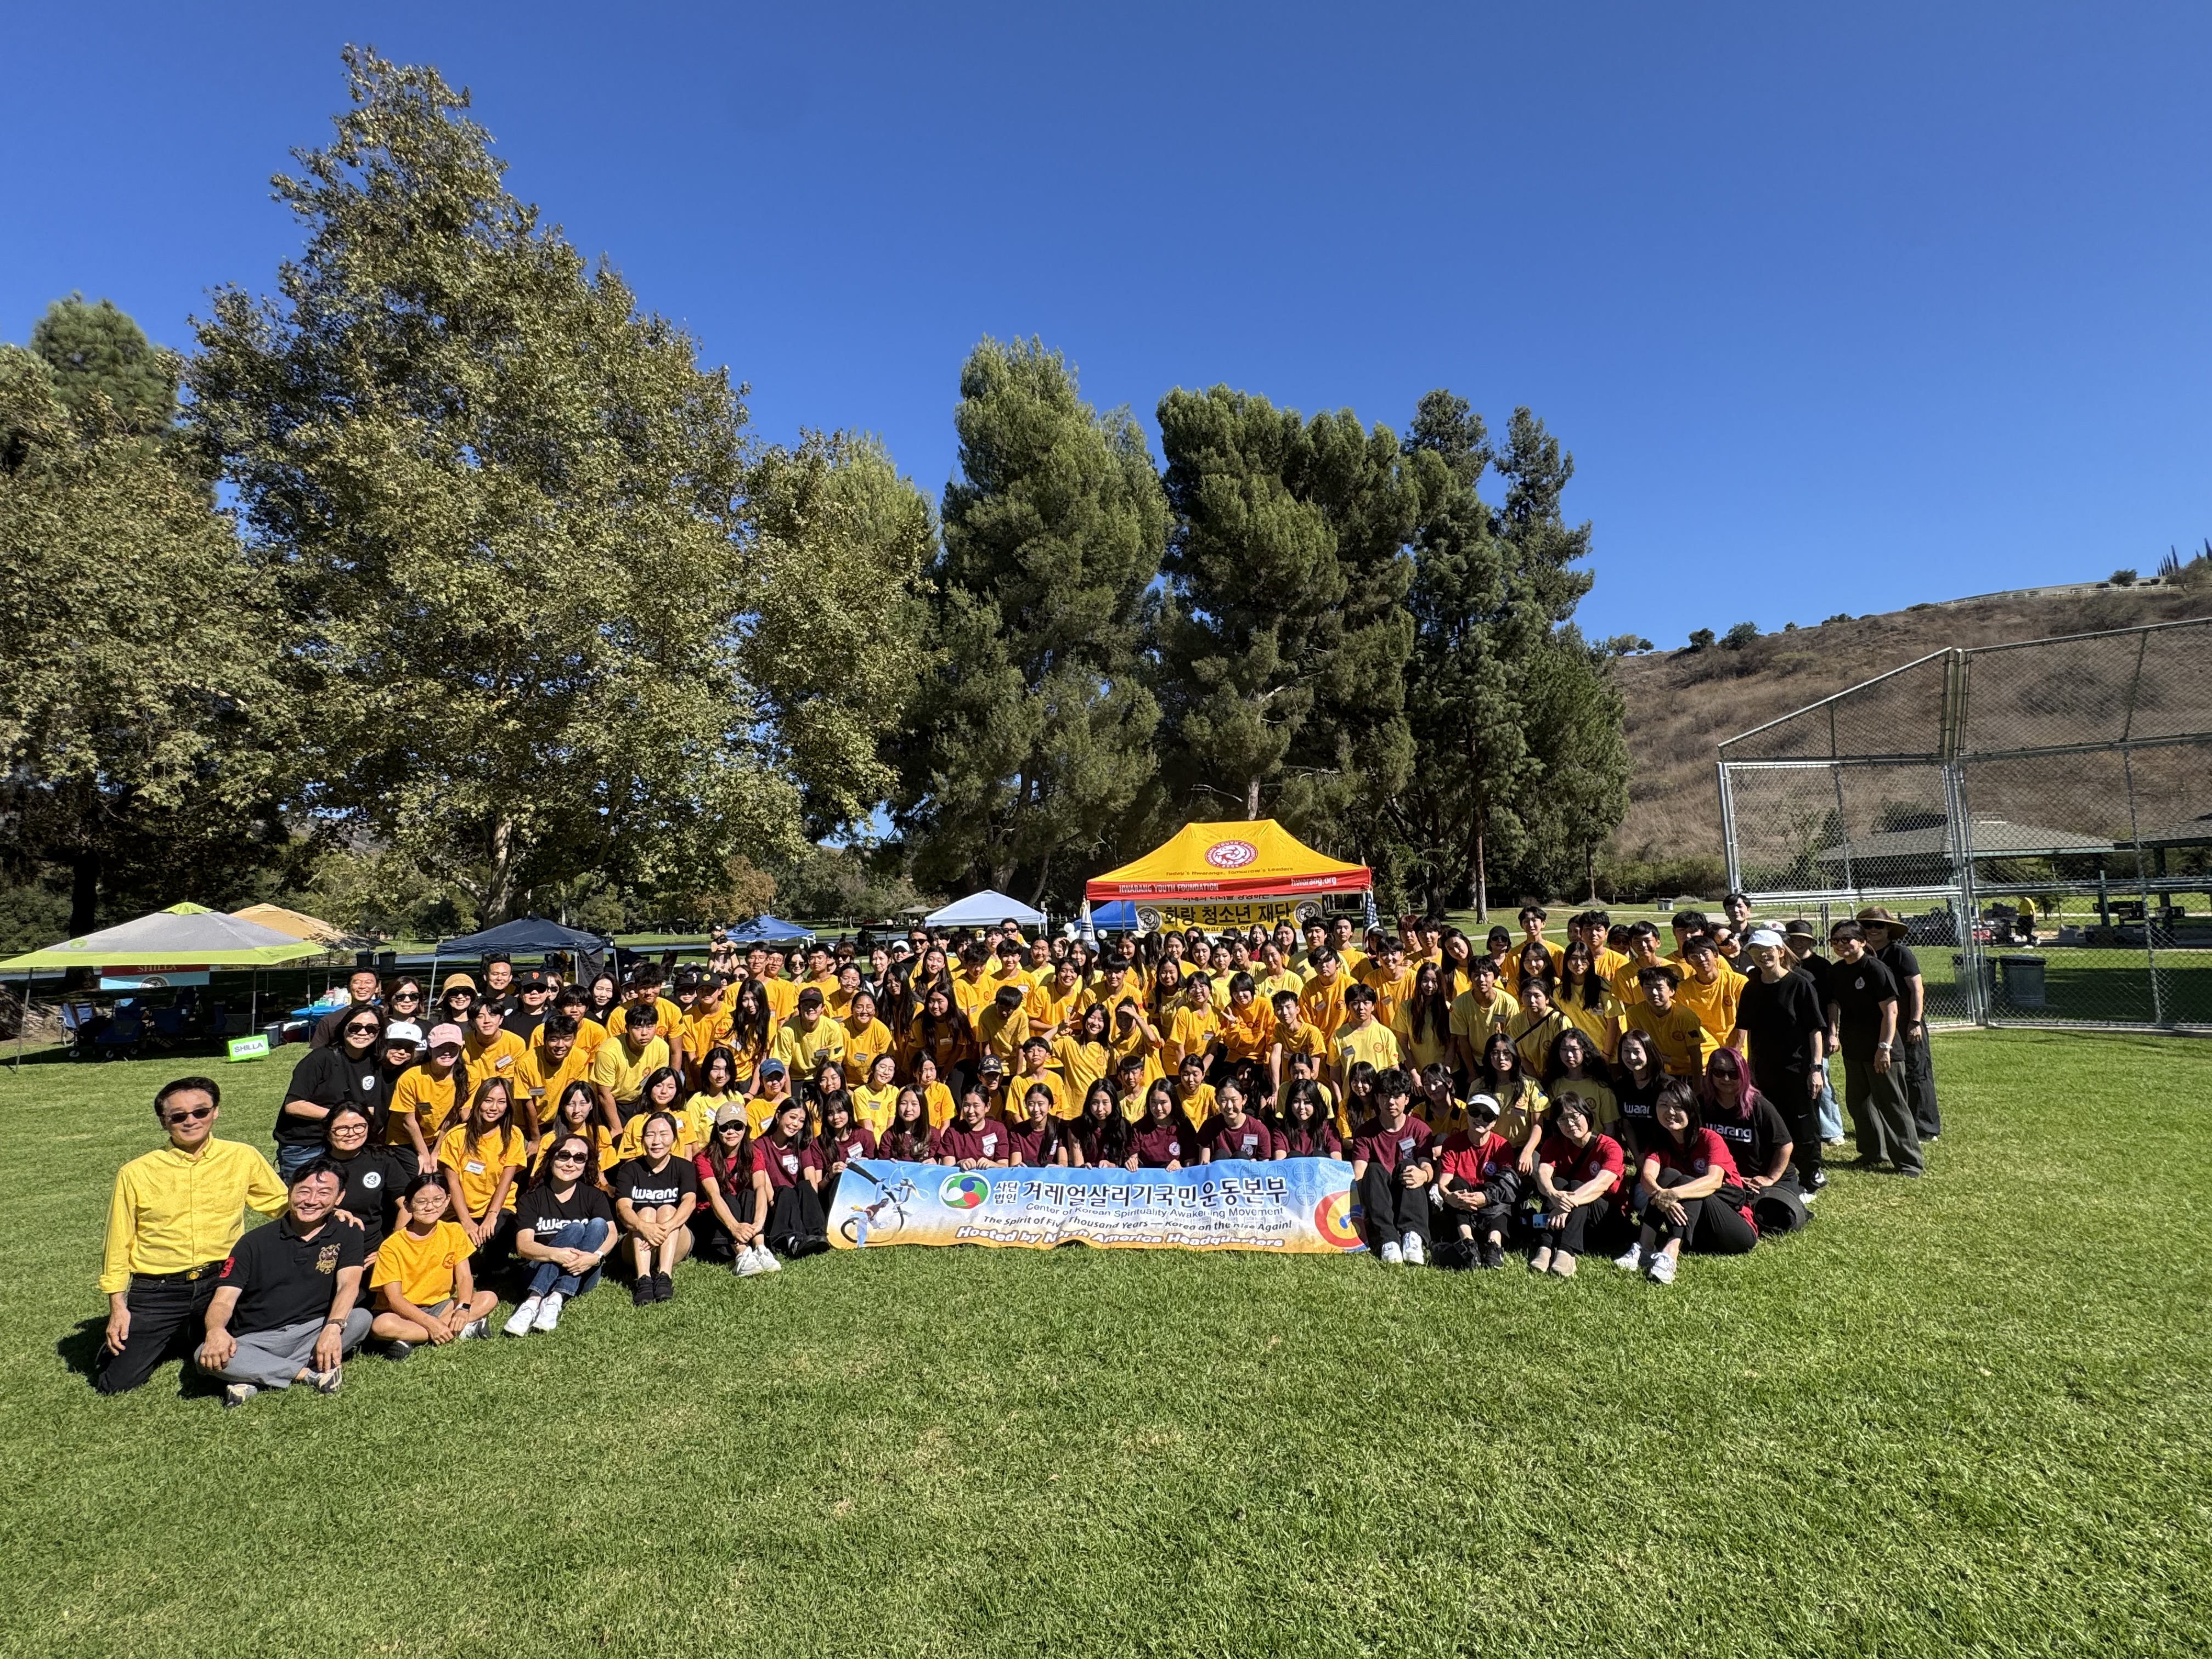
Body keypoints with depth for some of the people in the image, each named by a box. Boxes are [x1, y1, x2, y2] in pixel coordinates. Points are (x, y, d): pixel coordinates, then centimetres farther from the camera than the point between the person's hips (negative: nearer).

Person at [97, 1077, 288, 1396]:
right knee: (115, 1383, -4)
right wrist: (117, 1306, 1)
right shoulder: (136, 1174, -5)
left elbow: (283, 1204, 8)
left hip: (222, 1282, 1)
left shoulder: (243, 1158, -3)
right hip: (157, 1291, 0)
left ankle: (196, 1336, 28)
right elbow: (118, 1244, 4)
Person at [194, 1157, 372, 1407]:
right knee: (207, 1356, -30)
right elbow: (224, 1300, -6)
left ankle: (253, 1378, -24)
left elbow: (349, 1283, -14)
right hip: (257, 1341, 0)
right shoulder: (255, 1242, 2)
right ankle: (311, 1373, -23)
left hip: (311, 1333, 0)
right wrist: (216, 1330, -30)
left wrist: (334, 1326, -34)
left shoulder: (346, 1234, 2)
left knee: (361, 1318, -29)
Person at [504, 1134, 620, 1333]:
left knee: (598, 1224, -23)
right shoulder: (532, 1199, 2)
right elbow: (523, 1245, -13)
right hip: (539, 1273, -1)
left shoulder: (593, 1196, 6)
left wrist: (596, 1256, -34)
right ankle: (533, 1302, -43)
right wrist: (555, 1254, -34)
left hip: (581, 1275, 2)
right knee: (574, 1229, -26)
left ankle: (556, 1300, -37)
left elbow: (611, 1232, -11)